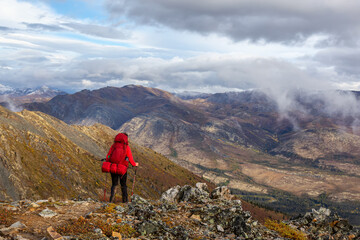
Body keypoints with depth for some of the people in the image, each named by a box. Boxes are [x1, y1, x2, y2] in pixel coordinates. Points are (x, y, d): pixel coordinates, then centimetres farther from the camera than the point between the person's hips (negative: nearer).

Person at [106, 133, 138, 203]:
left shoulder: (113, 146, 0)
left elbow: (108, 157, 2)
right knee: (123, 185, 14)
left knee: (114, 184, 12)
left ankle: (111, 199, -4)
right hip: (123, 169, -2)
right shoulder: (126, 147, -6)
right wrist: (135, 164, 17)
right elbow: (130, 159, -2)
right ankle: (125, 200, 15)